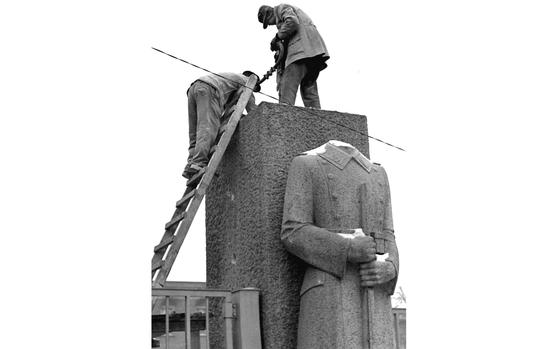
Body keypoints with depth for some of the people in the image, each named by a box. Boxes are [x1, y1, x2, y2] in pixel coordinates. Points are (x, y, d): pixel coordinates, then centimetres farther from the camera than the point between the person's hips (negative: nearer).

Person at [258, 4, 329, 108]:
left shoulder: (281, 8, 7)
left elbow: (292, 22, -13)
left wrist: (277, 37, -4)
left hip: (302, 48, -10)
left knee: (286, 88, -15)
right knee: (308, 88, 6)